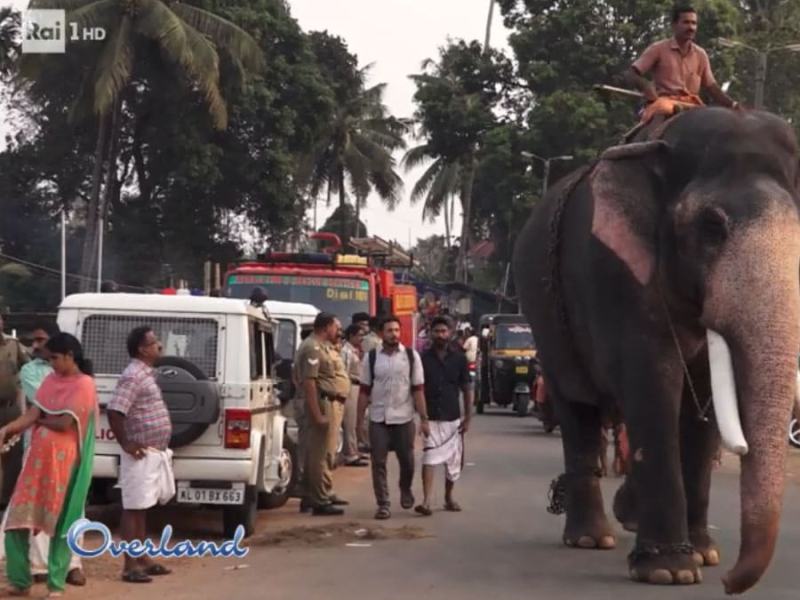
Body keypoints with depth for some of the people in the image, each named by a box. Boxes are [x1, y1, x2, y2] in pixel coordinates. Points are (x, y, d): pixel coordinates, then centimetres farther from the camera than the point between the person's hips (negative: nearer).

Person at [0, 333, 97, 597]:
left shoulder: (84, 385, -9)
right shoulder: (51, 380, 12)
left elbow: (64, 423, -15)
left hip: (63, 460, -7)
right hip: (37, 457, 7)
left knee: (60, 522, 1)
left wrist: (38, 420, 1)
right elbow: (32, 414, 2)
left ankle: (56, 584, 9)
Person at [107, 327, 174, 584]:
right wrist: (125, 444, -20)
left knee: (142, 509, 15)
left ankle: (142, 558, 23)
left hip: (153, 453, 10)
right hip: (141, 454, -10)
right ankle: (130, 565, -2)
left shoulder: (147, 373, 13)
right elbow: (114, 411, -27)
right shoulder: (133, 376, -18)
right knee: (133, 509, -5)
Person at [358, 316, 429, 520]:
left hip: (404, 418, 0)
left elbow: (418, 390, -1)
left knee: (407, 460, 10)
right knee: (378, 463, 0)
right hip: (378, 419, 0)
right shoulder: (371, 357, 1)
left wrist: (424, 418, -6)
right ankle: (383, 504, 8)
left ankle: (405, 490, 38)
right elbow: (364, 391, 4)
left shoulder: (411, 356, -1)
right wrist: (359, 420, 0)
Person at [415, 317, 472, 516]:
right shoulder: (424, 358, 0)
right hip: (430, 419, -2)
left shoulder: (459, 358, 4)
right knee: (429, 460, -15)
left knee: (453, 462, 11)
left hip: (453, 418, 2)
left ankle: (448, 498, 29)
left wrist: (467, 417, 3)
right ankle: (426, 501, -20)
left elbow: (467, 389, 8)